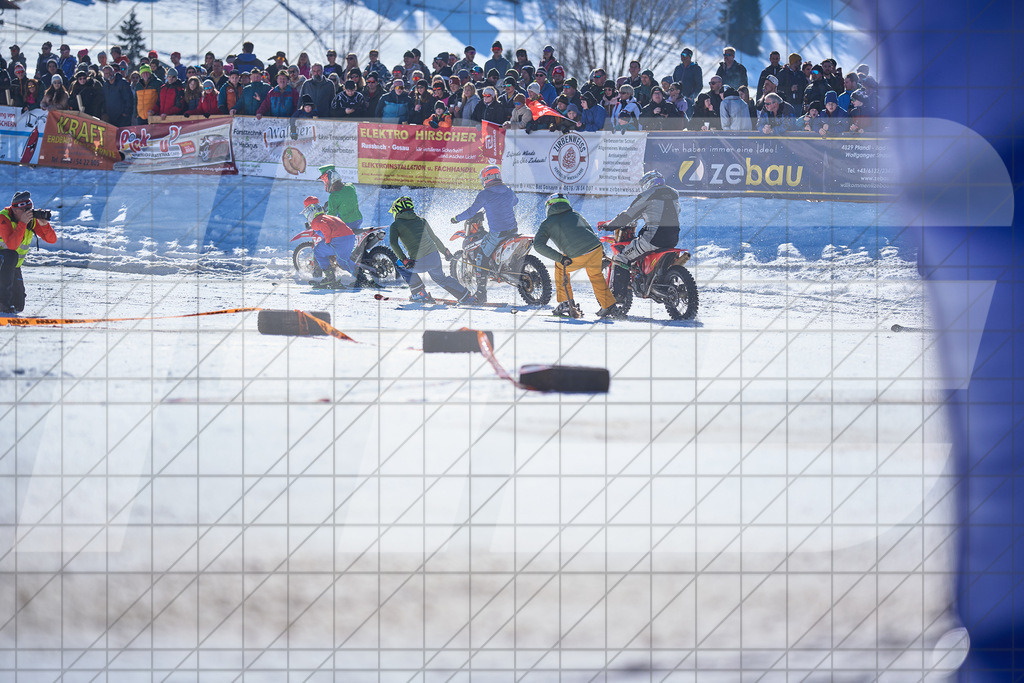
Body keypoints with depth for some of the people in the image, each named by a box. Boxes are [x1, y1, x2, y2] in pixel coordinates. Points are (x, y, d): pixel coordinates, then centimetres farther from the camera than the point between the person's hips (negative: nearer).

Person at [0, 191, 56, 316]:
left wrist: (44, 224, -28)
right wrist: (22, 223, -41)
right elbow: (12, 245, -37)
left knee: (18, 306, -1)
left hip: (14, 266, 6)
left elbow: (52, 240, -9)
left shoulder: (32, 219, -7)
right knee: (11, 255, -39)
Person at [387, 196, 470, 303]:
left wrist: (404, 260, -7)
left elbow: (393, 243, -11)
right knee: (441, 279, 33)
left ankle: (420, 293, 22)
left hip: (419, 263, -5)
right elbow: (434, 238, 25)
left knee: (400, 266, 27)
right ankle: (466, 297, 35)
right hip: (435, 258, 5)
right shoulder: (421, 221, 17)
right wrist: (445, 251, 39)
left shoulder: (395, 225, 4)